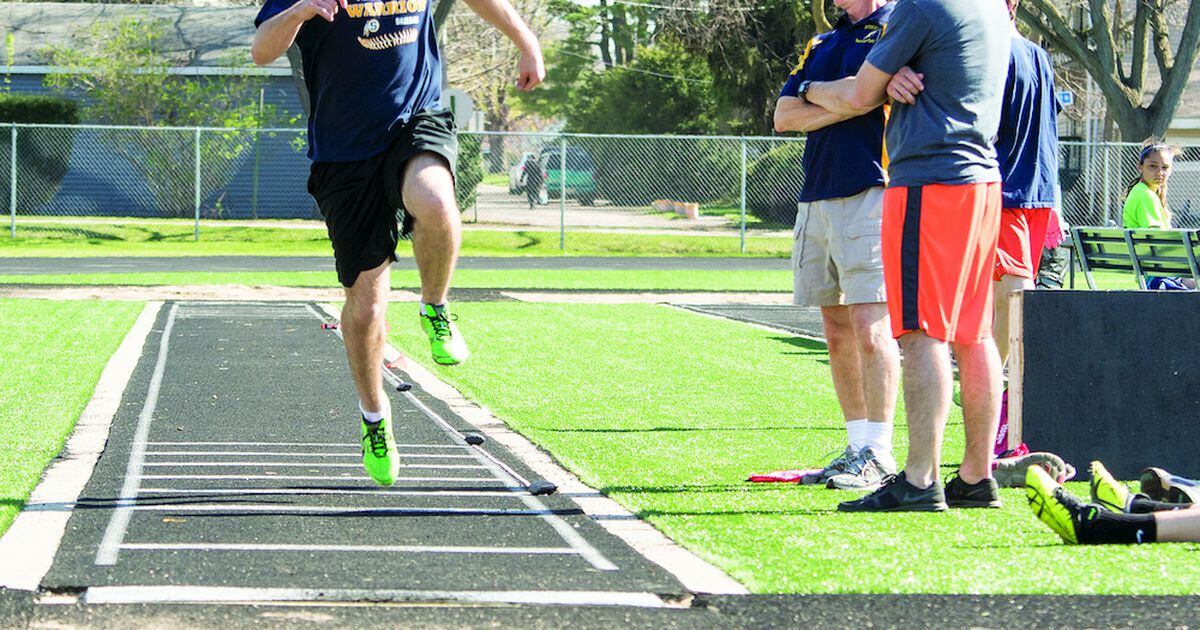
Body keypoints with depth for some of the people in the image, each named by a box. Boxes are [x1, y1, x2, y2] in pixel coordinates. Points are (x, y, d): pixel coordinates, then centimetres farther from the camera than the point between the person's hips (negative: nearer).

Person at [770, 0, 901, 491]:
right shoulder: (821, 46, 22)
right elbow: (784, 116, 8)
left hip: (870, 194, -8)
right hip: (816, 201, 8)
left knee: (869, 327, -10)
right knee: (837, 332, 8)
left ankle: (878, 455, -8)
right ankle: (857, 447, 13)